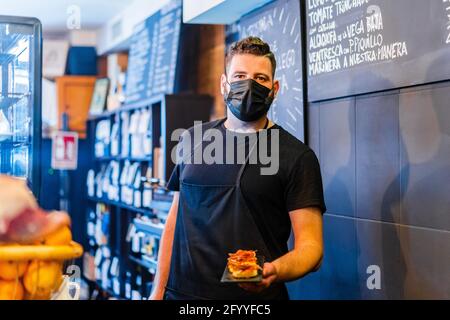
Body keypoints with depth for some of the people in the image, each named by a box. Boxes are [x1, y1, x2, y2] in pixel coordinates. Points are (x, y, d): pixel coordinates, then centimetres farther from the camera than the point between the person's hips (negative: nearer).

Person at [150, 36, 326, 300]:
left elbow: (310, 245, -12)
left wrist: (273, 271, -31)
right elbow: (176, 219, 10)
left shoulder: (298, 156, -7)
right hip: (180, 291, 4)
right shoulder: (194, 140, 6)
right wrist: (159, 289, 6)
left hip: (256, 296, -3)